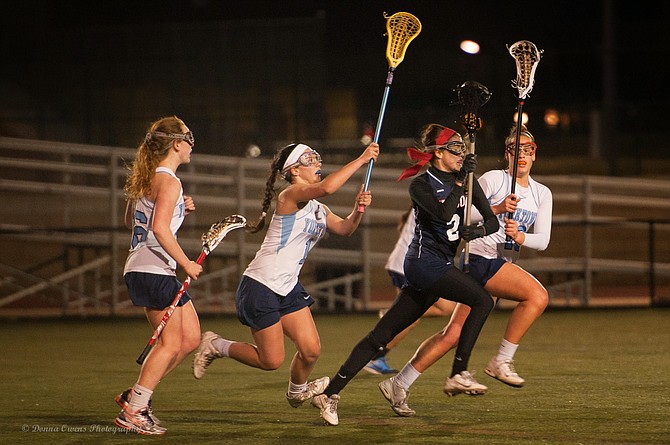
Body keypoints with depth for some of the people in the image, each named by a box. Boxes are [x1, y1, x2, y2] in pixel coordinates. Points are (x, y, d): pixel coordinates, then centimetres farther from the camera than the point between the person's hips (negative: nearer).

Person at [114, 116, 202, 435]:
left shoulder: (148, 179, 15)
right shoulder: (169, 182, -14)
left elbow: (130, 220, 24)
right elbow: (160, 228, -25)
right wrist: (186, 263, -20)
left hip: (140, 269, 10)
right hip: (153, 272, -10)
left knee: (191, 338, 11)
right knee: (171, 343, -5)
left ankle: (136, 396, 14)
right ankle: (133, 412, -2)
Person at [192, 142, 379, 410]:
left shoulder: (316, 207, 12)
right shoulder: (291, 196, -16)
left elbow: (344, 228, 11)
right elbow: (326, 187, -34)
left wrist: (358, 209, -10)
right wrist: (361, 160, -30)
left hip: (288, 287, 9)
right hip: (261, 286, -9)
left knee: (311, 350, 0)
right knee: (271, 360, -4)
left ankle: (297, 391, 29)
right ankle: (216, 346, 17)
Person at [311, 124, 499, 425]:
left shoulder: (465, 181, 13)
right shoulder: (421, 185, -6)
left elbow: (492, 220, 11)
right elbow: (444, 213, -23)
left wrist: (479, 230, -9)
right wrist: (461, 181, -17)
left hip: (441, 266, 7)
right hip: (426, 261, -7)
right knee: (483, 301, -15)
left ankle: (330, 393, 1)